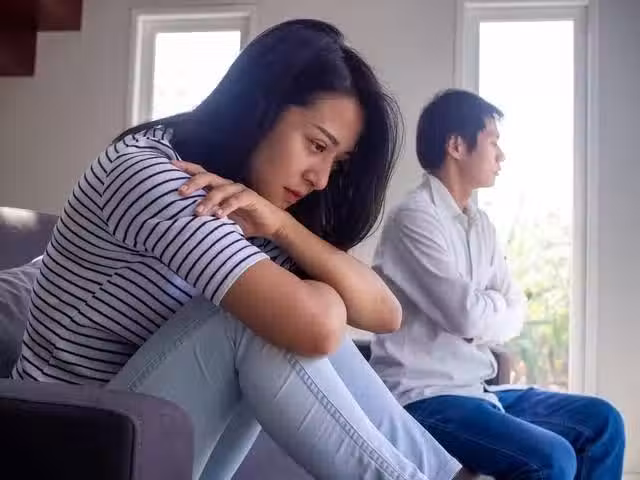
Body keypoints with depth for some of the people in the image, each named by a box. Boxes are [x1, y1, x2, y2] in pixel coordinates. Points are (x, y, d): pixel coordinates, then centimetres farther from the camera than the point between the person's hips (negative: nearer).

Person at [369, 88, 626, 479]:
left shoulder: (480, 223, 12)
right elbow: (467, 314, -21)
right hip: (423, 398, -9)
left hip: (477, 389, 9)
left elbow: (515, 312, 9)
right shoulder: (414, 217, -14)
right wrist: (496, 307, 0)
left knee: (602, 421, 6)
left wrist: (482, 314, -11)